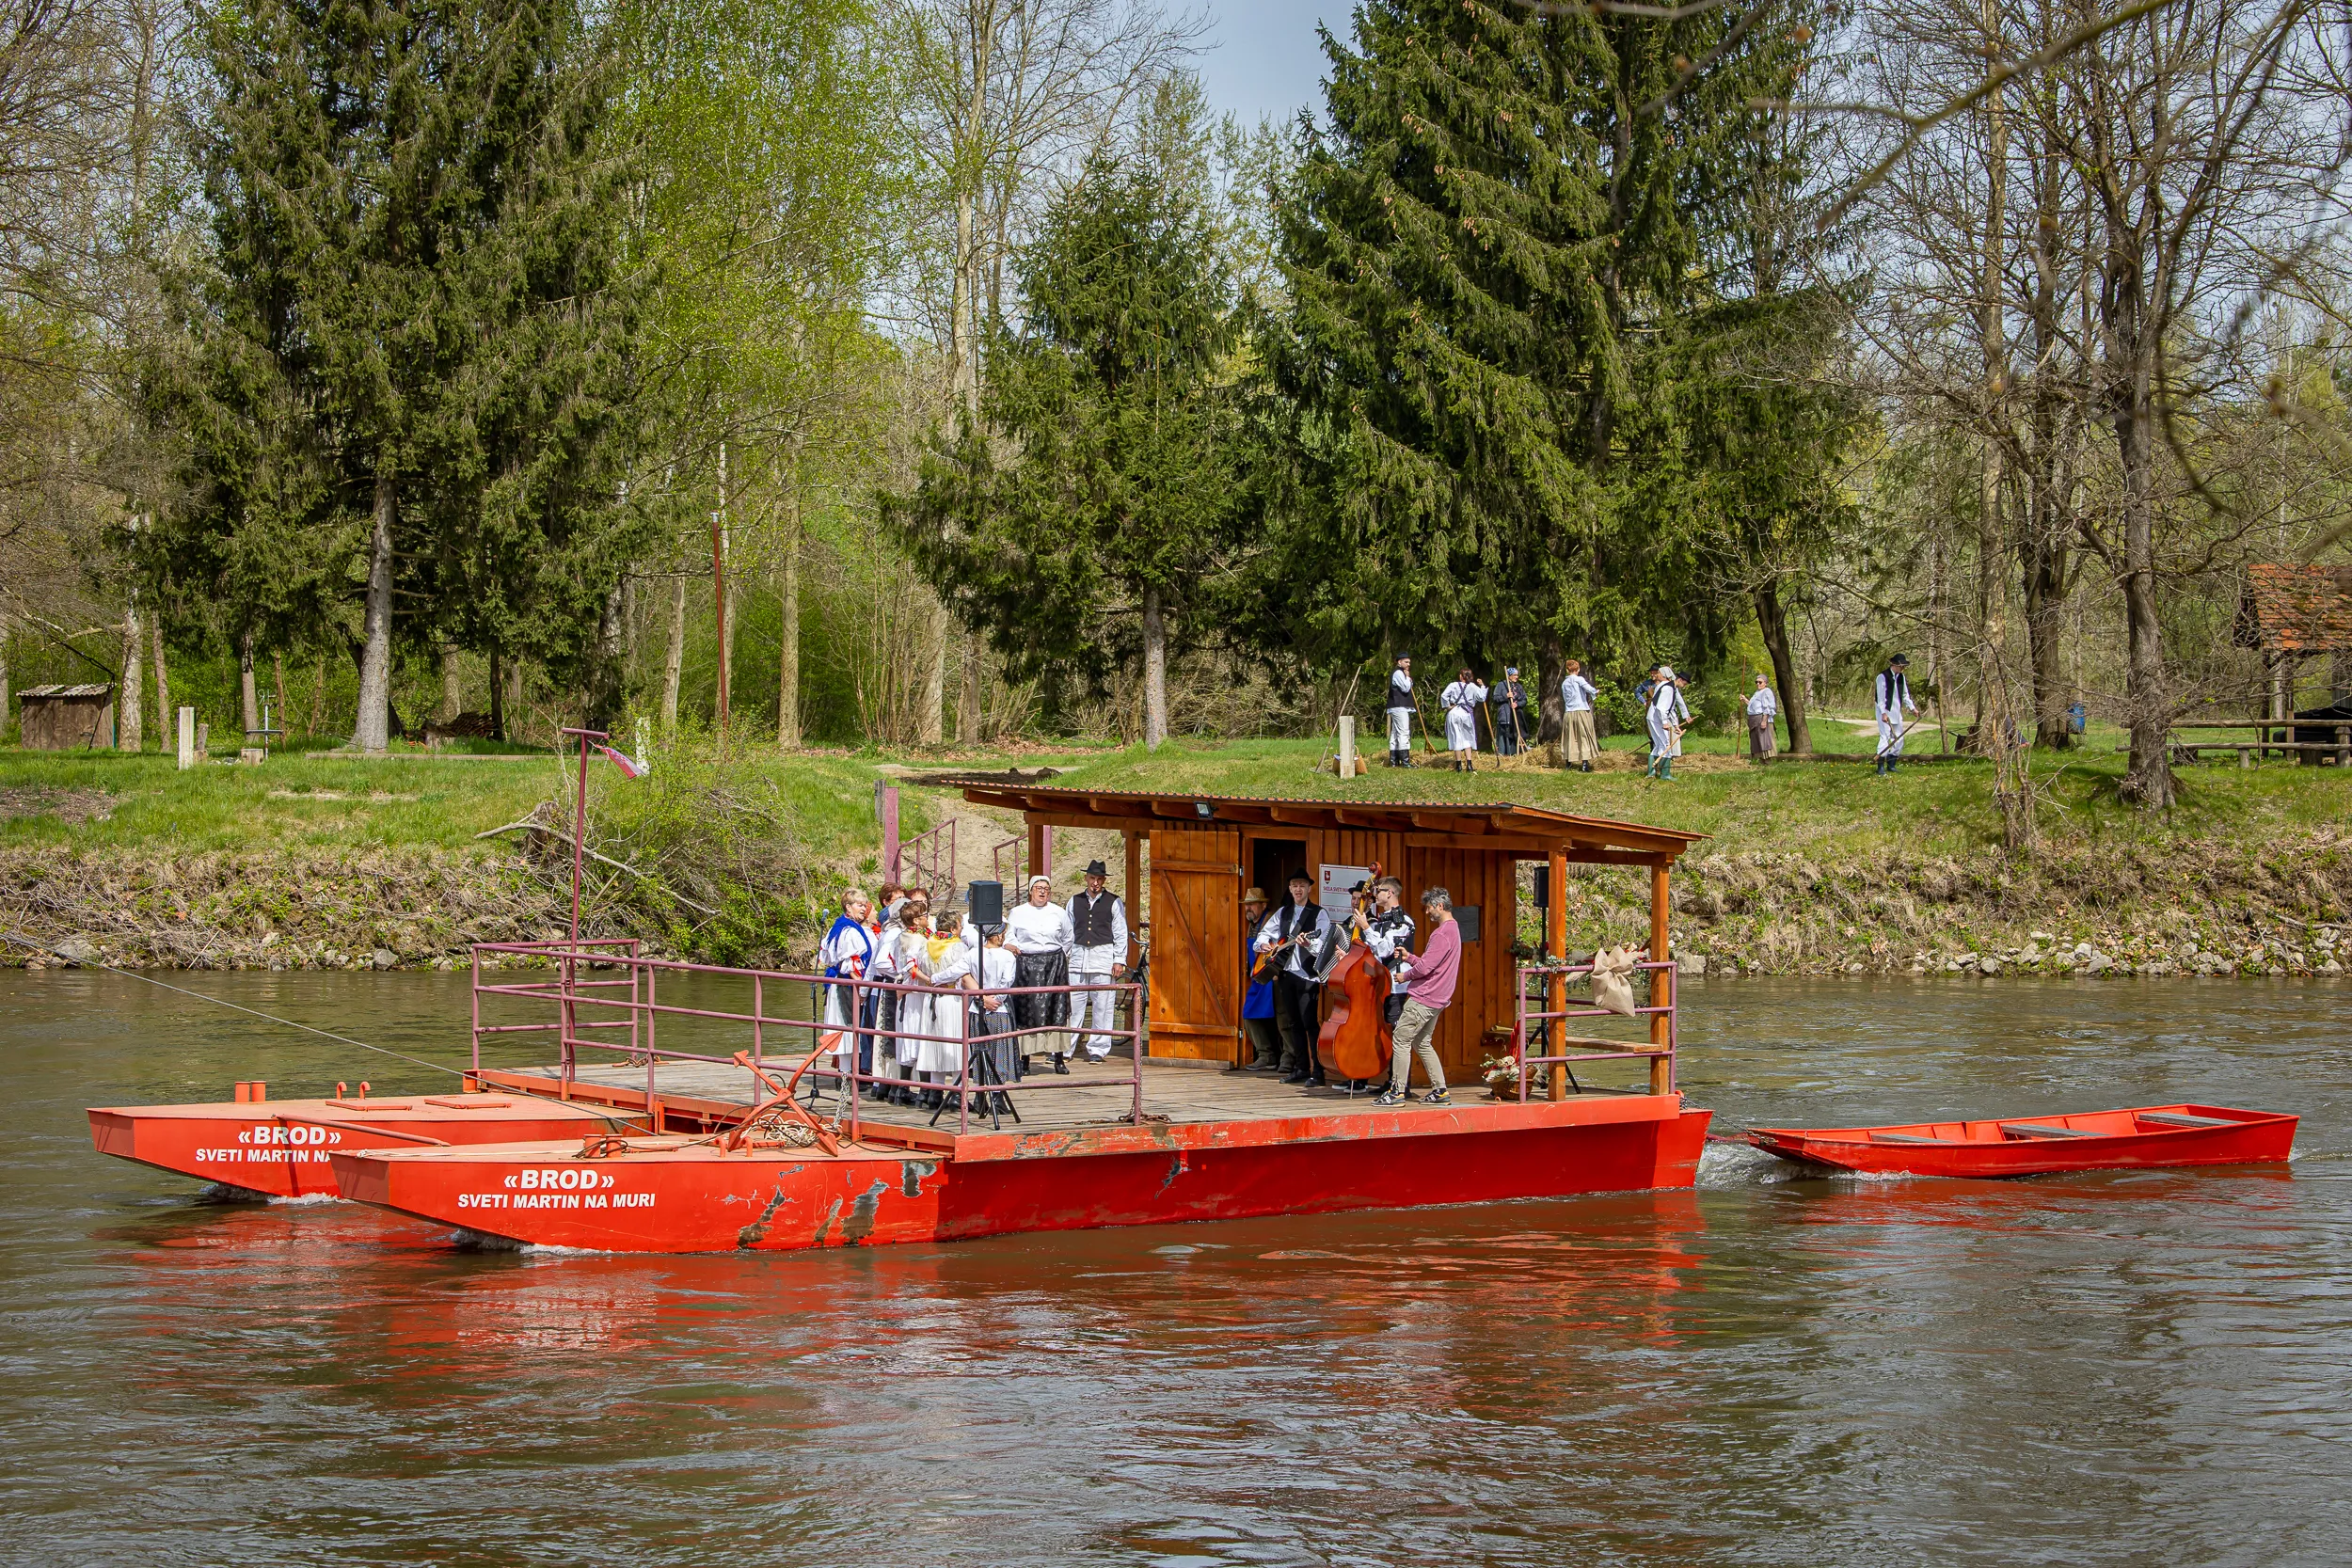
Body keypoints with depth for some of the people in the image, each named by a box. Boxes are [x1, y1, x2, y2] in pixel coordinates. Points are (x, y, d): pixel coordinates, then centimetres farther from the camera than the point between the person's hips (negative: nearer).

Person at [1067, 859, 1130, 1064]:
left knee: (1102, 1006, -2)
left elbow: (1121, 933, 4)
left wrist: (1119, 960, -2)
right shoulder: (1075, 902, 13)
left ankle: (1098, 1049, 5)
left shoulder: (1114, 902, 5)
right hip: (1078, 956, 2)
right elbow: (1069, 932, 16)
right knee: (1072, 1004, -1)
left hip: (1103, 956, -2)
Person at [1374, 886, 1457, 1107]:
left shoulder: (1442, 933, -17)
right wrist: (1409, 957, 12)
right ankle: (1440, 1091, 14)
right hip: (1437, 998, 11)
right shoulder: (1453, 929, 16)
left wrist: (1406, 976, -4)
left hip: (1423, 998, -11)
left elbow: (1425, 967, -21)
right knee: (1422, 1043, 15)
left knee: (1401, 1039, -7)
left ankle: (1398, 1090, -7)